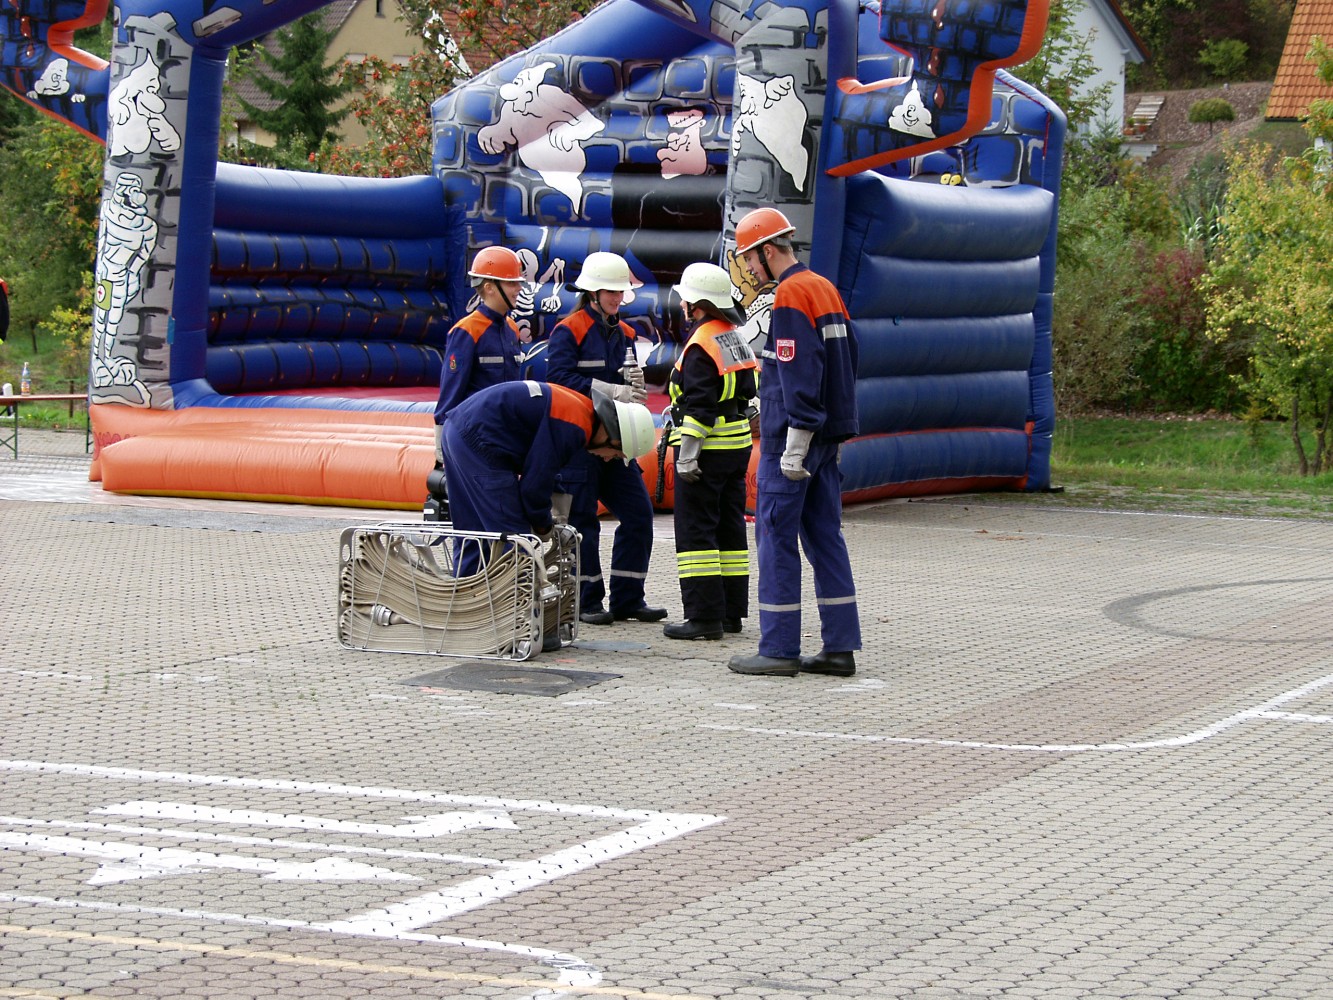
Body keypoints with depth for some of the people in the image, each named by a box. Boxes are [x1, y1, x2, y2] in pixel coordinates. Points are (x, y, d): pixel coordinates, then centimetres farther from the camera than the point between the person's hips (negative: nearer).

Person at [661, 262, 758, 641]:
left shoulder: (701, 345, -15)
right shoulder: (736, 339, 14)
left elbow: (700, 406, -20)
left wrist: (687, 454, -20)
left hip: (709, 448, -9)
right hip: (739, 444, 9)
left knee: (695, 529, -6)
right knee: (729, 528, 13)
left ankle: (704, 615, -9)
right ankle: (731, 611, 16)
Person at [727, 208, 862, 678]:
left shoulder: (789, 296, -13)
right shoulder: (825, 289, 16)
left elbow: (798, 374, -20)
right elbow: (847, 360, 20)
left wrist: (795, 442, -21)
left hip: (791, 441, -9)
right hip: (829, 437, 9)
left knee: (776, 538, -5)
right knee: (825, 535, 10)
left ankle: (779, 648, -4)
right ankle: (840, 647, 9)